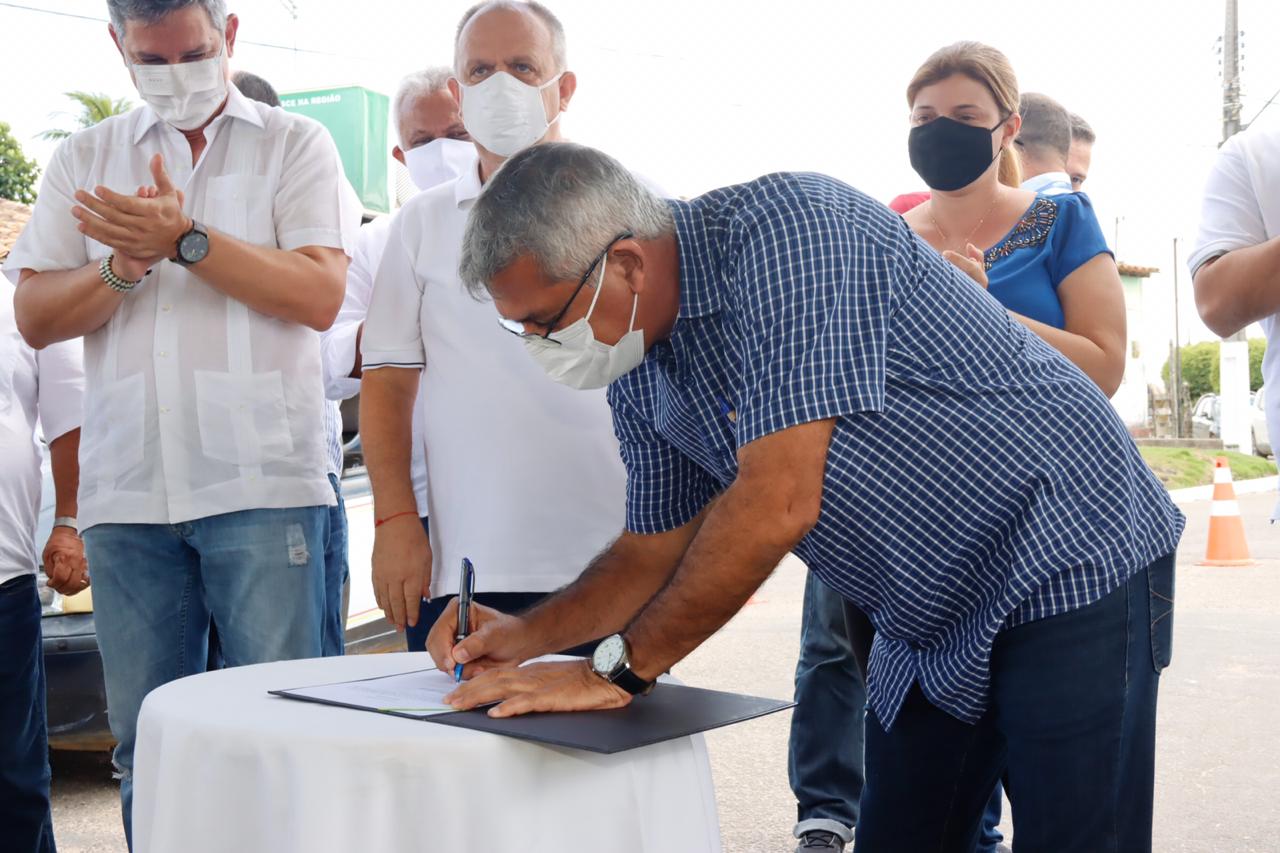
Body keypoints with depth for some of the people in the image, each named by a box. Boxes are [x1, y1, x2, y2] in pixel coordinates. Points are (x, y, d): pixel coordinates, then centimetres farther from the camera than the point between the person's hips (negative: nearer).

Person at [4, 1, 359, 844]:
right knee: (146, 743, 9)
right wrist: (122, 267, -8)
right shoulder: (85, 159, 16)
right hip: (127, 491, 3)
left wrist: (185, 240, -15)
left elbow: (319, 296, -7)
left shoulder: (295, 145, 7)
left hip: (262, 484, -3)